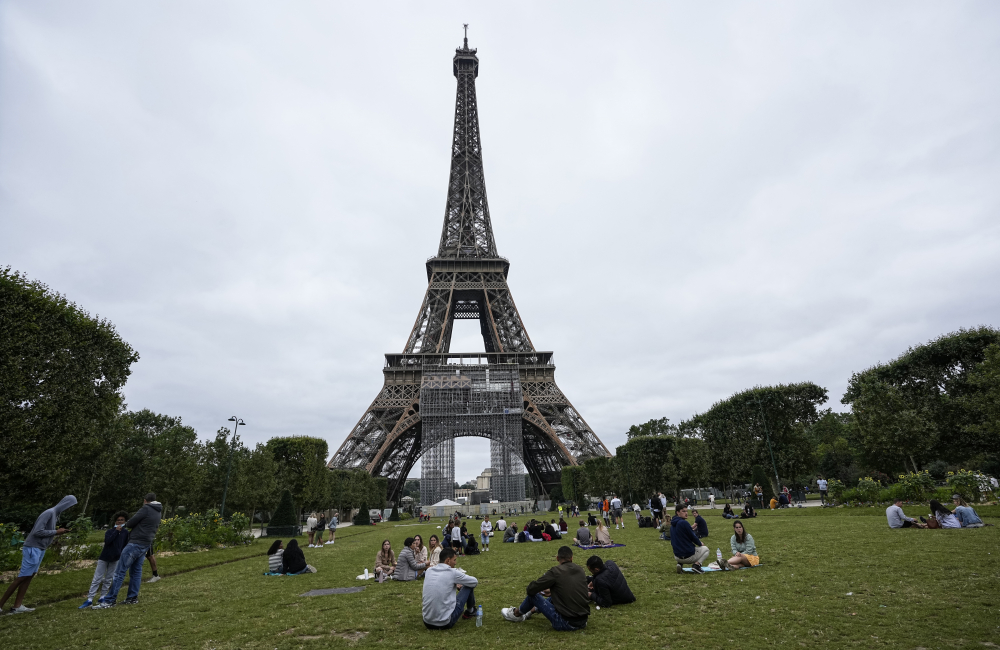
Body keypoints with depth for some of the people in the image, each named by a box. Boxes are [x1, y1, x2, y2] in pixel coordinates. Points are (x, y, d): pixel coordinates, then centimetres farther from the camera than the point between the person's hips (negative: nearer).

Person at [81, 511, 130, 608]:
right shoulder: (110, 531, -4)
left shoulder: (125, 532, 0)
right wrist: (116, 531, -22)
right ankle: (89, 599, 2)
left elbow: (125, 545, 5)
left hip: (115, 559, 2)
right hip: (104, 557, -2)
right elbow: (107, 541, -22)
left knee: (108, 579, 8)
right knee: (97, 579, -1)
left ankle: (102, 597, 16)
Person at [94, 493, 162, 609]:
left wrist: (126, 523, 14)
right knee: (136, 571, 13)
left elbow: (130, 523, -9)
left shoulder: (146, 509, -10)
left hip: (135, 543, -8)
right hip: (146, 545, 8)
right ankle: (133, 598, 14)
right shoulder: (158, 513, 14)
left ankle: (110, 600, -3)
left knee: (120, 571, -4)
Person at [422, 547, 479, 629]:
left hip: (427, 623, 6)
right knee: (469, 586, 9)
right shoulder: (452, 572, -12)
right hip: (445, 623, -6)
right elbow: (475, 582, 3)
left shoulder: (429, 571, 3)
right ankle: (470, 611, 34)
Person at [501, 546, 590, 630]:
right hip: (583, 622, 6)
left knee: (533, 595, 9)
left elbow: (531, 589, -9)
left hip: (566, 623, -6)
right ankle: (531, 611, 47)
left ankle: (516, 614, 35)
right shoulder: (580, 570, 5)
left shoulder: (556, 571, -13)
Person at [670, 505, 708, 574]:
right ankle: (696, 565, -2)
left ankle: (679, 563, 13)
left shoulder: (672, 525, 7)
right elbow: (693, 537, -11)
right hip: (688, 556, -6)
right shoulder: (684, 523, -19)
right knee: (705, 549, 21)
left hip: (677, 556, 6)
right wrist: (700, 544, 12)